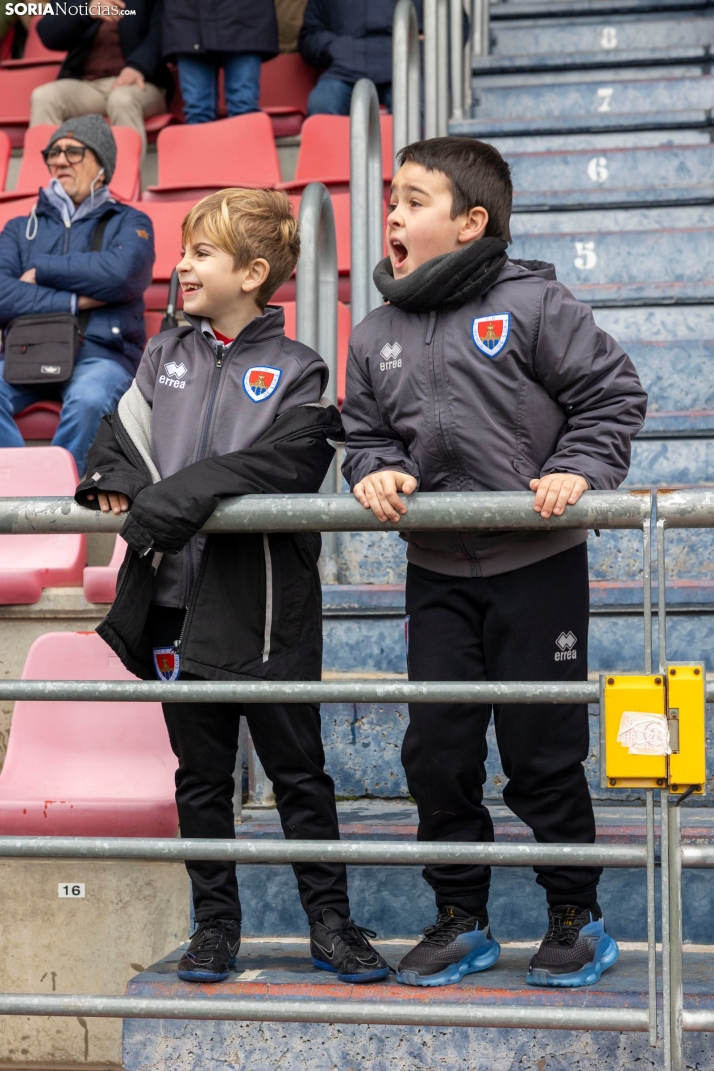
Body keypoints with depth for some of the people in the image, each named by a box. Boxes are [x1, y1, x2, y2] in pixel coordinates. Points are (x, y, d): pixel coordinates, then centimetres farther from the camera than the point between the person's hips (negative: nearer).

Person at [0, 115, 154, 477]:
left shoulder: (128, 223, 16)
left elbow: (122, 273, -9)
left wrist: (41, 269, 0)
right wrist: (73, 301, -6)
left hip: (100, 354, -2)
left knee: (88, 400, -37)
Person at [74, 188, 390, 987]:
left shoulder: (294, 371, -4)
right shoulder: (165, 357, 12)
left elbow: (289, 460, -19)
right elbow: (124, 432, 14)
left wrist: (192, 488, -25)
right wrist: (114, 480, -8)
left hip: (264, 605, -4)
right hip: (178, 600, 4)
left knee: (297, 770, 5)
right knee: (200, 776, 12)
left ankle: (329, 921, 17)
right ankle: (214, 924, 24)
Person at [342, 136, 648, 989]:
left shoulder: (531, 304, -8)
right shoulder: (376, 336, 7)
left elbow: (613, 393, -4)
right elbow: (366, 431, 16)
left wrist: (578, 472, -16)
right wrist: (376, 471, -4)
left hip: (537, 566, -5)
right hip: (437, 574, 5)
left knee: (544, 751, 2)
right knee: (436, 750, 6)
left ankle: (577, 918, 21)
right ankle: (460, 920, 22)